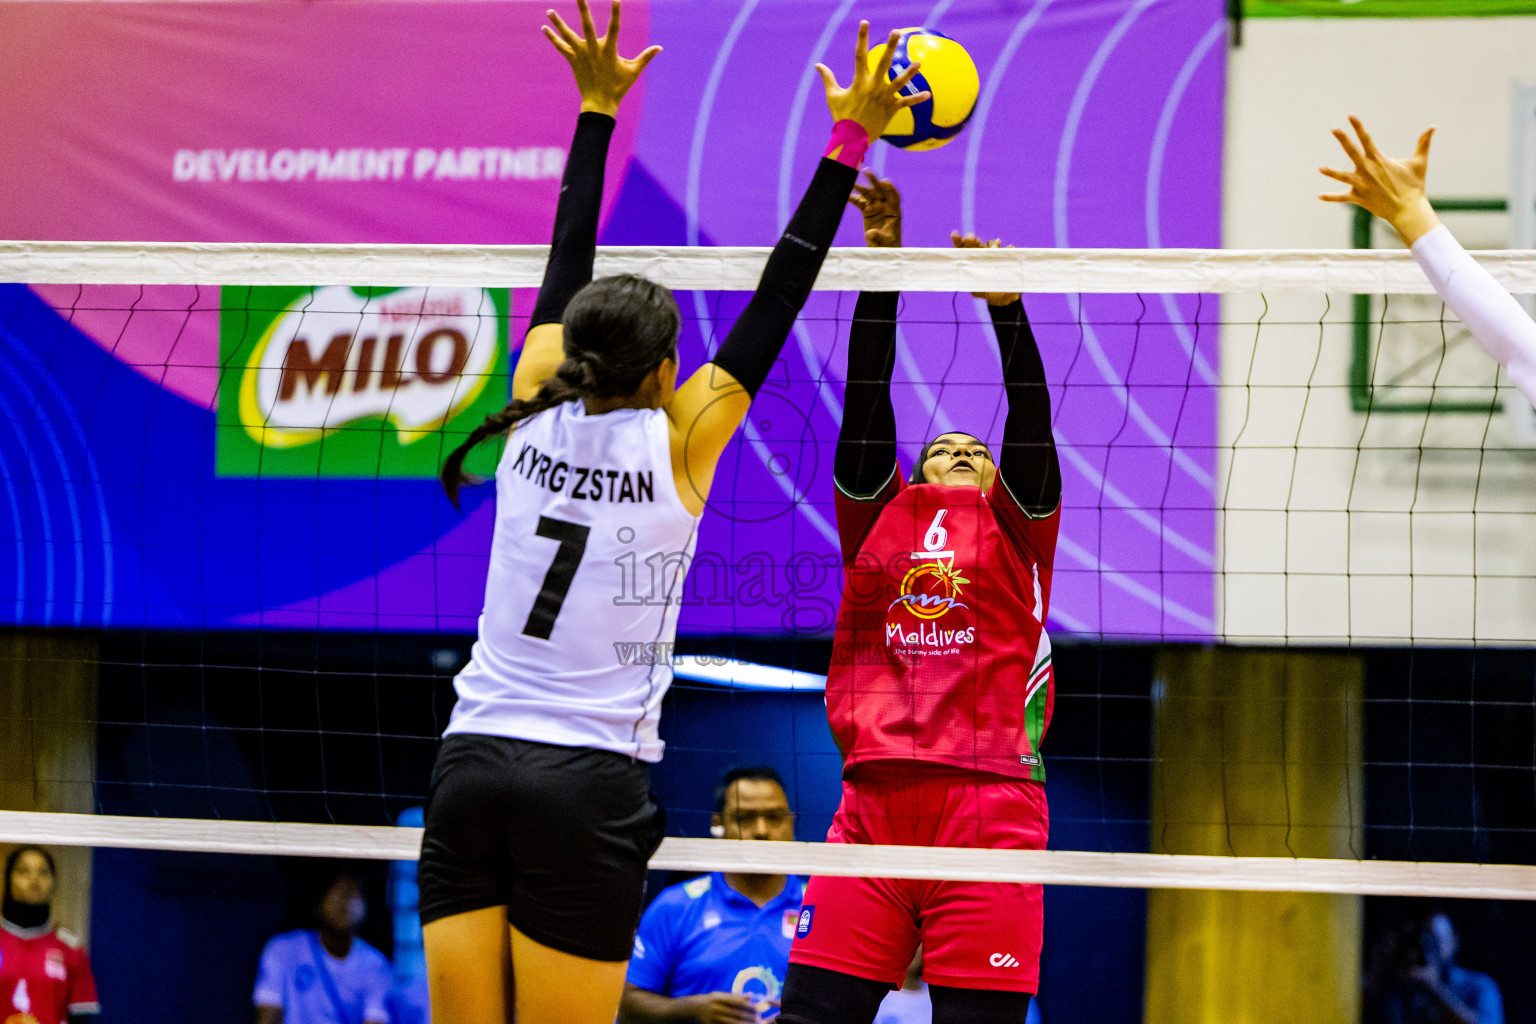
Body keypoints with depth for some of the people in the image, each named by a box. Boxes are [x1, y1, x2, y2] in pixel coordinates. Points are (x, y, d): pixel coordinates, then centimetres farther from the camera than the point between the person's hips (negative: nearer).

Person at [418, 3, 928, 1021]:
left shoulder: (536, 418, 4)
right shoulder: (680, 442, -5)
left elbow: (567, 269, 15)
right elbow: (776, 301, 0)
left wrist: (597, 108, 23)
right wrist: (849, 142, 5)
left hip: (472, 766, 4)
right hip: (587, 785, -4)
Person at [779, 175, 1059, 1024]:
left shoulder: (1016, 531, 17)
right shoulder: (879, 518, 19)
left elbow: (1030, 422, 4)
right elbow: (866, 406, 10)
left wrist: (1006, 305, -9)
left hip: (988, 804, -1)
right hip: (872, 802, 1)